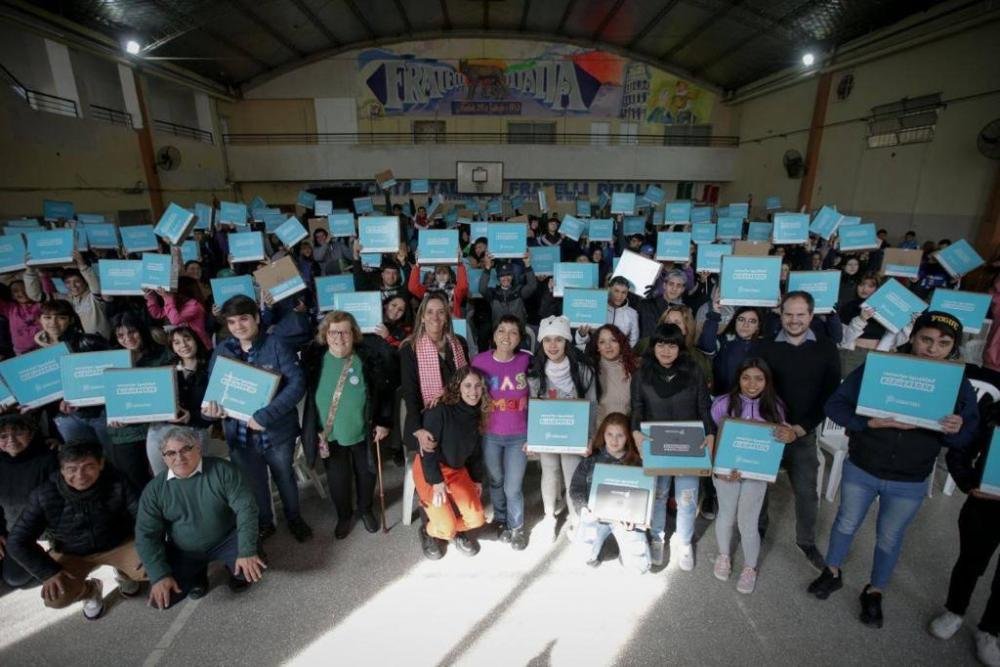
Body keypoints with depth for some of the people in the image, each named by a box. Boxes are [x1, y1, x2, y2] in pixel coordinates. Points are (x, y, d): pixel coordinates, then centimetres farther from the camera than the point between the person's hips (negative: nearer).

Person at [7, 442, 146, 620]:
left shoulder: (117, 483, -26)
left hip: (118, 544, -1)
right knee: (55, 598, -24)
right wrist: (48, 572, -22)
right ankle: (90, 590, 13)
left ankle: (123, 574, 14)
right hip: (71, 553, 1)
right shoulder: (44, 496, -22)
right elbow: (18, 542, -12)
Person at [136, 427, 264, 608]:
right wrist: (160, 575, -15)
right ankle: (197, 574, 16)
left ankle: (235, 569, 10)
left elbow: (245, 508, -18)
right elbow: (146, 535, -4)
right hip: (183, 552, 3)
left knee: (254, 569, -26)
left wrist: (247, 552, -27)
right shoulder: (154, 490, -7)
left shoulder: (222, 470, -16)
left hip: (227, 540, -3)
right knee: (160, 599, -14)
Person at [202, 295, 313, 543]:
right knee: (253, 483, 21)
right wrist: (211, 406, -16)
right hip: (239, 432, 3)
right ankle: (263, 523, 47)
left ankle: (294, 518, 44)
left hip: (276, 430, -3)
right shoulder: (222, 350, -1)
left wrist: (265, 416, -28)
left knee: (284, 477, 19)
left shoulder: (276, 345, -14)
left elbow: (297, 384, -22)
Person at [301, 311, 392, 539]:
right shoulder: (314, 358, -10)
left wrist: (384, 422, -4)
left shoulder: (368, 358, -13)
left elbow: (383, 391, -4)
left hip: (362, 431, 0)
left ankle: (365, 510, 46)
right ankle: (344, 515, 41)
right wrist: (313, 430, -4)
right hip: (329, 434, 1)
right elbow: (302, 390, -1)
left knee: (365, 473, 18)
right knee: (337, 478, 14)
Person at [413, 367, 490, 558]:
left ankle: (452, 531, 28)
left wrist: (477, 478, 10)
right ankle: (431, 532, 26)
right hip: (429, 470, -6)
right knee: (446, 528, -10)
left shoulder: (478, 415, -2)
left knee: (476, 519, -4)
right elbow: (427, 448, -20)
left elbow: (476, 451, 10)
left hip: (457, 470, 6)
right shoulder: (440, 411, -23)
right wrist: (437, 481, -20)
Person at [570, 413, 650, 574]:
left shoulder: (636, 463, 1)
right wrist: (587, 507, -15)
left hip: (627, 515, 0)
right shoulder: (591, 461, 1)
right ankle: (593, 554, 13)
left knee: (640, 566, -15)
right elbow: (575, 489, 3)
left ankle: (624, 545, 19)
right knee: (586, 547, -25)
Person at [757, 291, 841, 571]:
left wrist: (803, 426, -12)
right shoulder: (767, 348, -5)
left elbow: (831, 394, -5)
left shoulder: (826, 348, -3)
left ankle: (807, 542, 33)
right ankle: (758, 529, 37)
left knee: (807, 492, 11)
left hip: (804, 433, 0)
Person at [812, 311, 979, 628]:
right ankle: (832, 572, 42)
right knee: (846, 523, 19)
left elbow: (969, 438, -3)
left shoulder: (959, 385, -7)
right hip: (860, 470, -1)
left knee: (889, 538, 18)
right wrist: (870, 422, -31)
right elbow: (834, 405, -15)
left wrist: (955, 431, -26)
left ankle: (874, 591, 41)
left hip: (909, 484, 2)